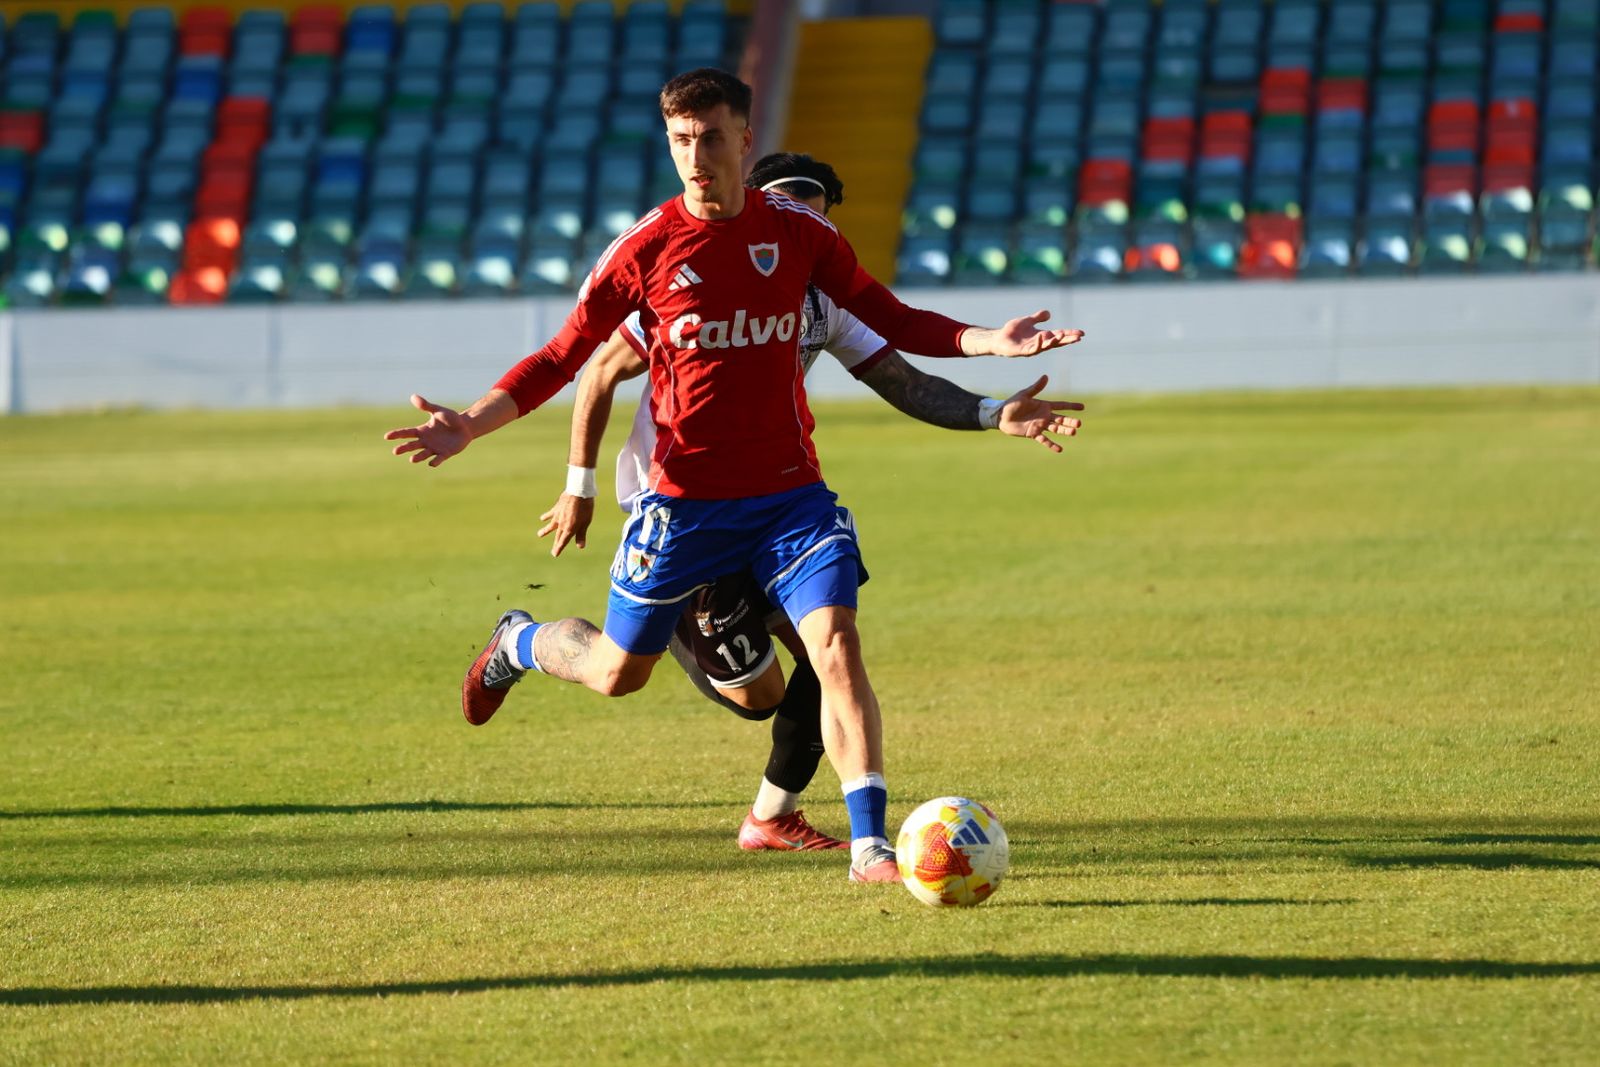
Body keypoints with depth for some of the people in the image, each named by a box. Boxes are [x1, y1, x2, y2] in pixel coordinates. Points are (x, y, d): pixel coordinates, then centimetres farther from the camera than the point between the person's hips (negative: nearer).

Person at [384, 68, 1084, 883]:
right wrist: (471, 423, -13)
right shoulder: (645, 248, -6)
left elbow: (890, 321, 7)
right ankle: (520, 642, 46)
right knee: (616, 672, 11)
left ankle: (869, 846, -17)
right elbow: (564, 357, 0)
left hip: (791, 492, 1)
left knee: (836, 641, -18)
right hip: (685, 497, -1)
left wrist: (985, 341, -9)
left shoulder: (798, 233, -1)